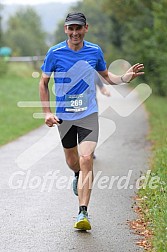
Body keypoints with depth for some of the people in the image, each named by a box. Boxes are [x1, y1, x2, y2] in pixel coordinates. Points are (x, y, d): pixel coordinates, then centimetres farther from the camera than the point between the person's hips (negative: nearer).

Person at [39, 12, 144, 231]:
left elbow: (106, 76, 16)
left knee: (86, 159, -17)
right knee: (72, 161, 13)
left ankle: (83, 213, -16)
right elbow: (43, 83, 5)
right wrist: (47, 112, -3)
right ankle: (79, 176, 53)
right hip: (64, 116, 1)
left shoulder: (95, 51, 0)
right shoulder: (55, 53, -5)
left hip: (89, 114, -1)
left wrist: (126, 77, -3)